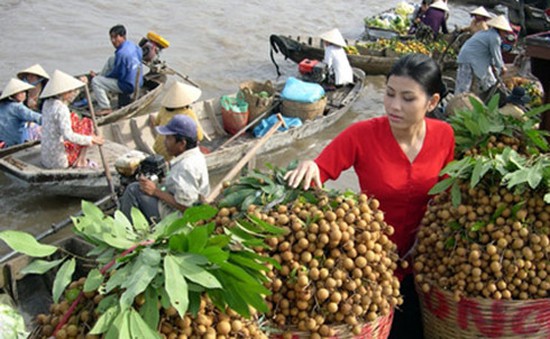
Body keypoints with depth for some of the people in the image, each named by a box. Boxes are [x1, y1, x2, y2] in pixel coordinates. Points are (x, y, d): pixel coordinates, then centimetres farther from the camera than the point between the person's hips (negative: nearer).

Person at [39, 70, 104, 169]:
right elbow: (68, 136, -29)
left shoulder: (48, 104, 6)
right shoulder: (61, 108, -20)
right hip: (60, 161, -9)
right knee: (87, 122, 3)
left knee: (74, 118, 24)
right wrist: (91, 139, -21)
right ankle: (81, 161, 1)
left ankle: (80, 158, 17)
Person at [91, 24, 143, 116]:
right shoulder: (132, 45, 0)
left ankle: (105, 108, -3)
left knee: (95, 81, -6)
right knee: (110, 61, 23)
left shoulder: (121, 53, -26)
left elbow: (116, 74, -17)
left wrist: (97, 76, 2)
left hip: (128, 86, -10)